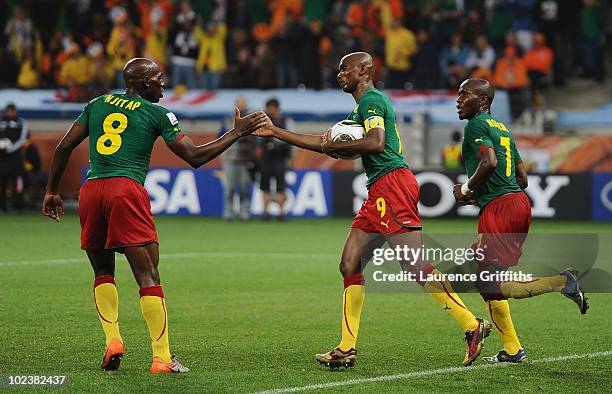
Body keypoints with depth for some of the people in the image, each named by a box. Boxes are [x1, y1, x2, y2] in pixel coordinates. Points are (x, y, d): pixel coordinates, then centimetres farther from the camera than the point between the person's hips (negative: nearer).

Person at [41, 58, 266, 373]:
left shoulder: (97, 104, 20)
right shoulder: (157, 114, 8)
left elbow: (64, 147, 15)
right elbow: (194, 157, 6)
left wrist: (52, 191, 22)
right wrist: (237, 133, 15)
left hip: (90, 190, 4)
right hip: (126, 190, -4)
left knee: (103, 272, 21)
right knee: (148, 277, -3)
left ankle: (112, 341, 5)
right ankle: (162, 358, -6)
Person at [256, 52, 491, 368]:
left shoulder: (371, 100, -5)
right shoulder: (361, 107, 27)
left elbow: (376, 142, -22)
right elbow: (324, 142, 32)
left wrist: (333, 147, -10)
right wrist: (274, 132, 31)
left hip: (392, 184, -11)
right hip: (379, 193, 11)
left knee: (416, 267, -16)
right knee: (350, 265, 7)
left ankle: (472, 326, -15)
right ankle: (346, 349, 7)